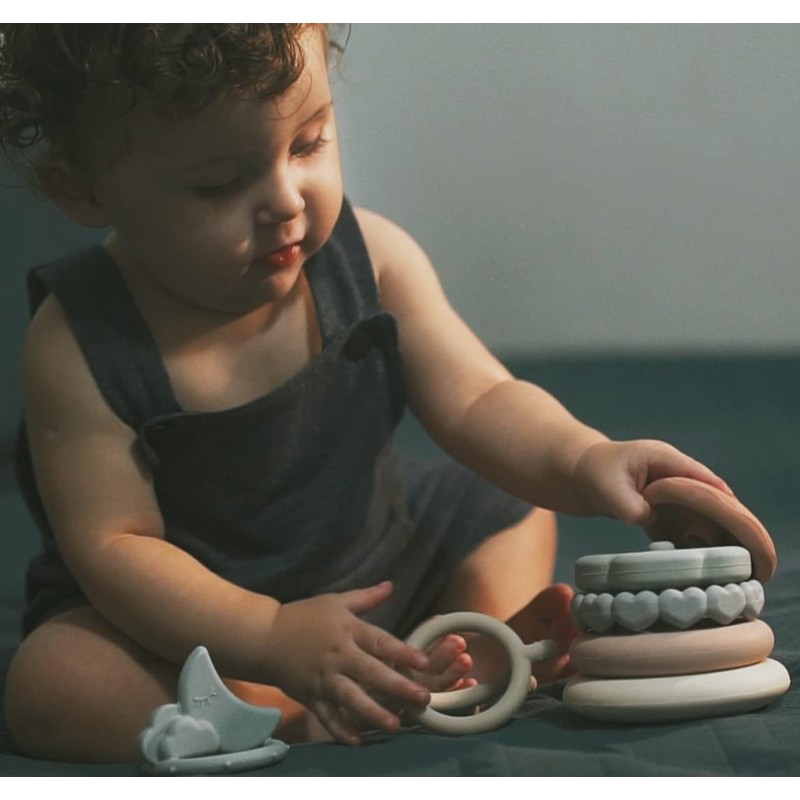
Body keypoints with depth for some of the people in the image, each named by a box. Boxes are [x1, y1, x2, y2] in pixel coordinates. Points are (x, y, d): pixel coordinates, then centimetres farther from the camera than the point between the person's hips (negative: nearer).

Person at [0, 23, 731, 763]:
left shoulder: (370, 258, -15)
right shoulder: (79, 343, -24)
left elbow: (479, 403, -16)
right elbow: (114, 543, -24)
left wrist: (583, 461, -38)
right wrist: (274, 638, -38)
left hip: (376, 553, 4)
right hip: (199, 611, -4)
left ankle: (483, 658, -17)